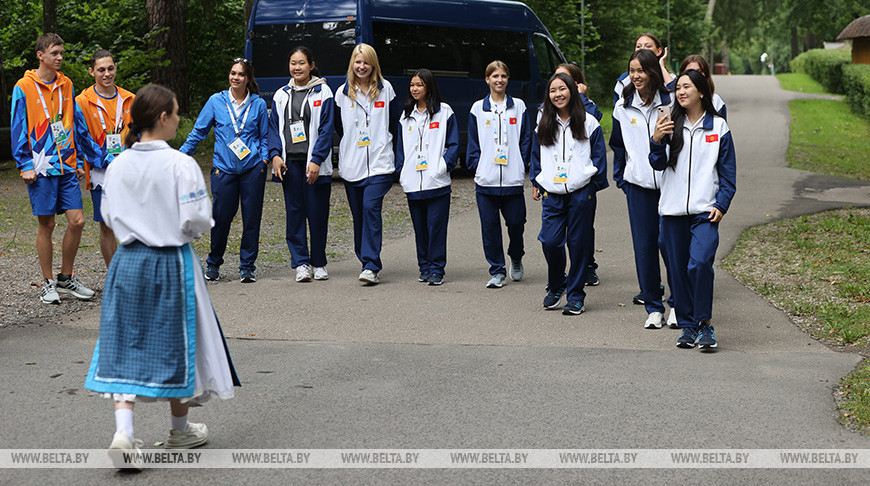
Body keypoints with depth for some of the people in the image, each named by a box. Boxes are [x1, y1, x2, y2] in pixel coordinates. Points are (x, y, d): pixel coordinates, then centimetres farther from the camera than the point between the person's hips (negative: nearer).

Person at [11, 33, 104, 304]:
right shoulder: (24, 88, -3)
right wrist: (25, 165, -9)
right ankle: (48, 284, 12)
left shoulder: (66, 86, 11)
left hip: (67, 167, 4)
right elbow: (19, 130, -3)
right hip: (41, 169, -4)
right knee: (46, 225, 1)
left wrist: (80, 160, 14)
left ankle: (66, 278, 14)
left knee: (77, 220, -1)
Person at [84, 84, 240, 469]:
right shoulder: (180, 164, -15)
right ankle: (180, 430, 26)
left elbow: (110, 217, 8)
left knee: (126, 343, 7)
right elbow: (196, 220, -16)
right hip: (171, 263, -4)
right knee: (176, 343, 12)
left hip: (127, 261, 4)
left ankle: (123, 431, -8)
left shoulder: (117, 166, 0)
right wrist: (190, 228, 6)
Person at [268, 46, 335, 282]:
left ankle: (318, 263, 11)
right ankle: (301, 263, 6)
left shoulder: (322, 92, 1)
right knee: (294, 212, 1)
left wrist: (316, 160, -13)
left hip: (314, 164, -3)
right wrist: (275, 155, -3)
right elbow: (274, 127, 13)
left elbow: (326, 129, -5)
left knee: (317, 214, -1)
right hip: (289, 163, 3)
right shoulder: (281, 95, 13)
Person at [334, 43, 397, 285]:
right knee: (358, 215, 5)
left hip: (379, 163, -3)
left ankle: (371, 267, -20)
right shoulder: (343, 92, 8)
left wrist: (396, 156, 8)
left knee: (371, 208, -17)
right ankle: (367, 262, 17)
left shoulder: (385, 88, 5)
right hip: (352, 165, 3)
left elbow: (396, 124, 9)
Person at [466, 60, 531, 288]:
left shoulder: (518, 106, 7)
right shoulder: (478, 108, 8)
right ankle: (497, 271, 8)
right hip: (486, 179, 0)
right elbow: (473, 143, 9)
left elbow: (526, 139, 9)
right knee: (490, 225, 0)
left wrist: (522, 165, 0)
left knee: (516, 222, -1)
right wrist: (476, 166, -1)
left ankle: (516, 259, 27)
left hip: (513, 178, 0)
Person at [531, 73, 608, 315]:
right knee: (550, 241, -8)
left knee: (578, 243, 0)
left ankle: (576, 295, 10)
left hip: (581, 192, -2)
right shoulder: (543, 125, 10)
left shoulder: (588, 123, 2)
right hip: (552, 193, 2)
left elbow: (599, 156, 5)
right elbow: (536, 156, 19)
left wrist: (596, 184, 1)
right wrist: (536, 182, 13)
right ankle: (555, 286, 16)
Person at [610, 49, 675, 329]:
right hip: (638, 185, 2)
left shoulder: (670, 103, -2)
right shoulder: (623, 108, 8)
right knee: (644, 245, 1)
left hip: (669, 183, -2)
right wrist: (621, 179, 12)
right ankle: (653, 307, 10)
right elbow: (618, 146, 18)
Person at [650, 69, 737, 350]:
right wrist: (657, 141, -13)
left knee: (700, 262, -19)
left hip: (705, 211, -3)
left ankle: (705, 324, -8)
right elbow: (659, 165, 5)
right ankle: (687, 326, 16)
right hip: (673, 209, 3)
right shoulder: (671, 125, 8)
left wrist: (721, 205, -3)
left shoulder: (718, 126, 3)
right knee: (678, 269, 5)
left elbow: (728, 172, 6)